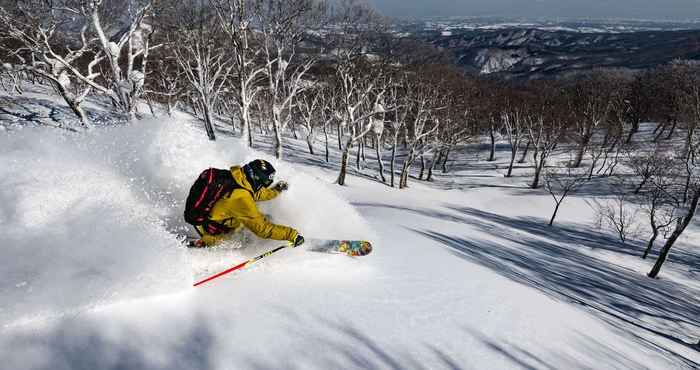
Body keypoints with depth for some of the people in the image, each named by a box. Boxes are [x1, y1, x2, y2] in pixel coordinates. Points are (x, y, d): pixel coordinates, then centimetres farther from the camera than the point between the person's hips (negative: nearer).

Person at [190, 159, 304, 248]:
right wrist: (292, 234, -27)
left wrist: (276, 189, 11)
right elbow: (262, 228, -30)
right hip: (207, 226, -7)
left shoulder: (239, 175, -12)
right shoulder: (241, 198, -35)